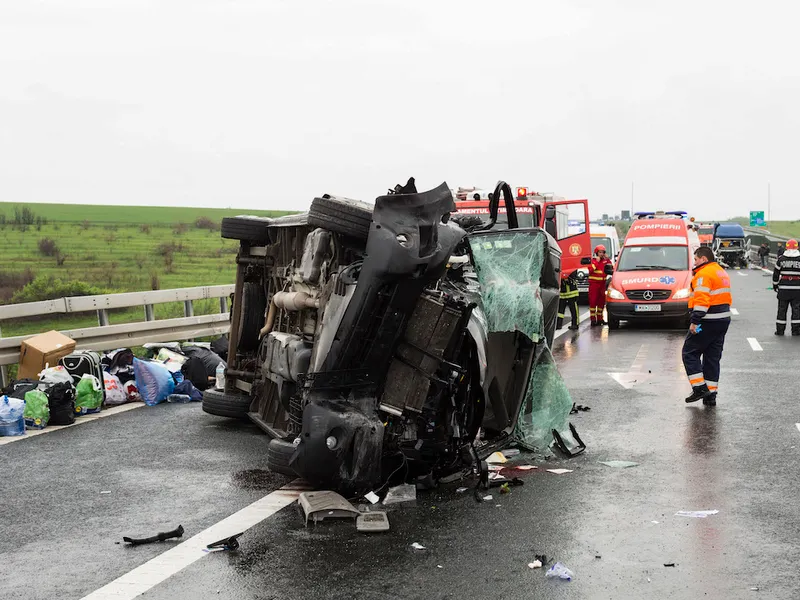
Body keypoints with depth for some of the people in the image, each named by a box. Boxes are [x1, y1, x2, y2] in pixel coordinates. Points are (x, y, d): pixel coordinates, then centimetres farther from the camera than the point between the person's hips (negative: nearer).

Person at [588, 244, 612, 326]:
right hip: (594, 283, -5)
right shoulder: (593, 260, -2)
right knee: (593, 301, -6)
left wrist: (607, 260, -3)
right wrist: (596, 261, -17)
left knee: (601, 301, 9)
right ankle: (593, 319, -6)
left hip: (602, 283, 5)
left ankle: (599, 318, 17)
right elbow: (590, 269, -17)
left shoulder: (605, 260, 12)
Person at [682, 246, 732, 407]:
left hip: (708, 322, -9)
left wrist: (695, 321, -23)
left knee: (690, 353, 1)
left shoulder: (704, 274, -13)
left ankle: (700, 388, -6)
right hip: (723, 320, 9)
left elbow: (701, 299, -23)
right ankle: (711, 395, 12)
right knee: (712, 357, 12)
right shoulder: (721, 272, 19)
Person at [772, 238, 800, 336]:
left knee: (782, 309, 8)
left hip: (783, 288, 1)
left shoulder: (781, 259, 0)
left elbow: (776, 274, 4)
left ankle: (780, 330, 10)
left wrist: (775, 285, 15)